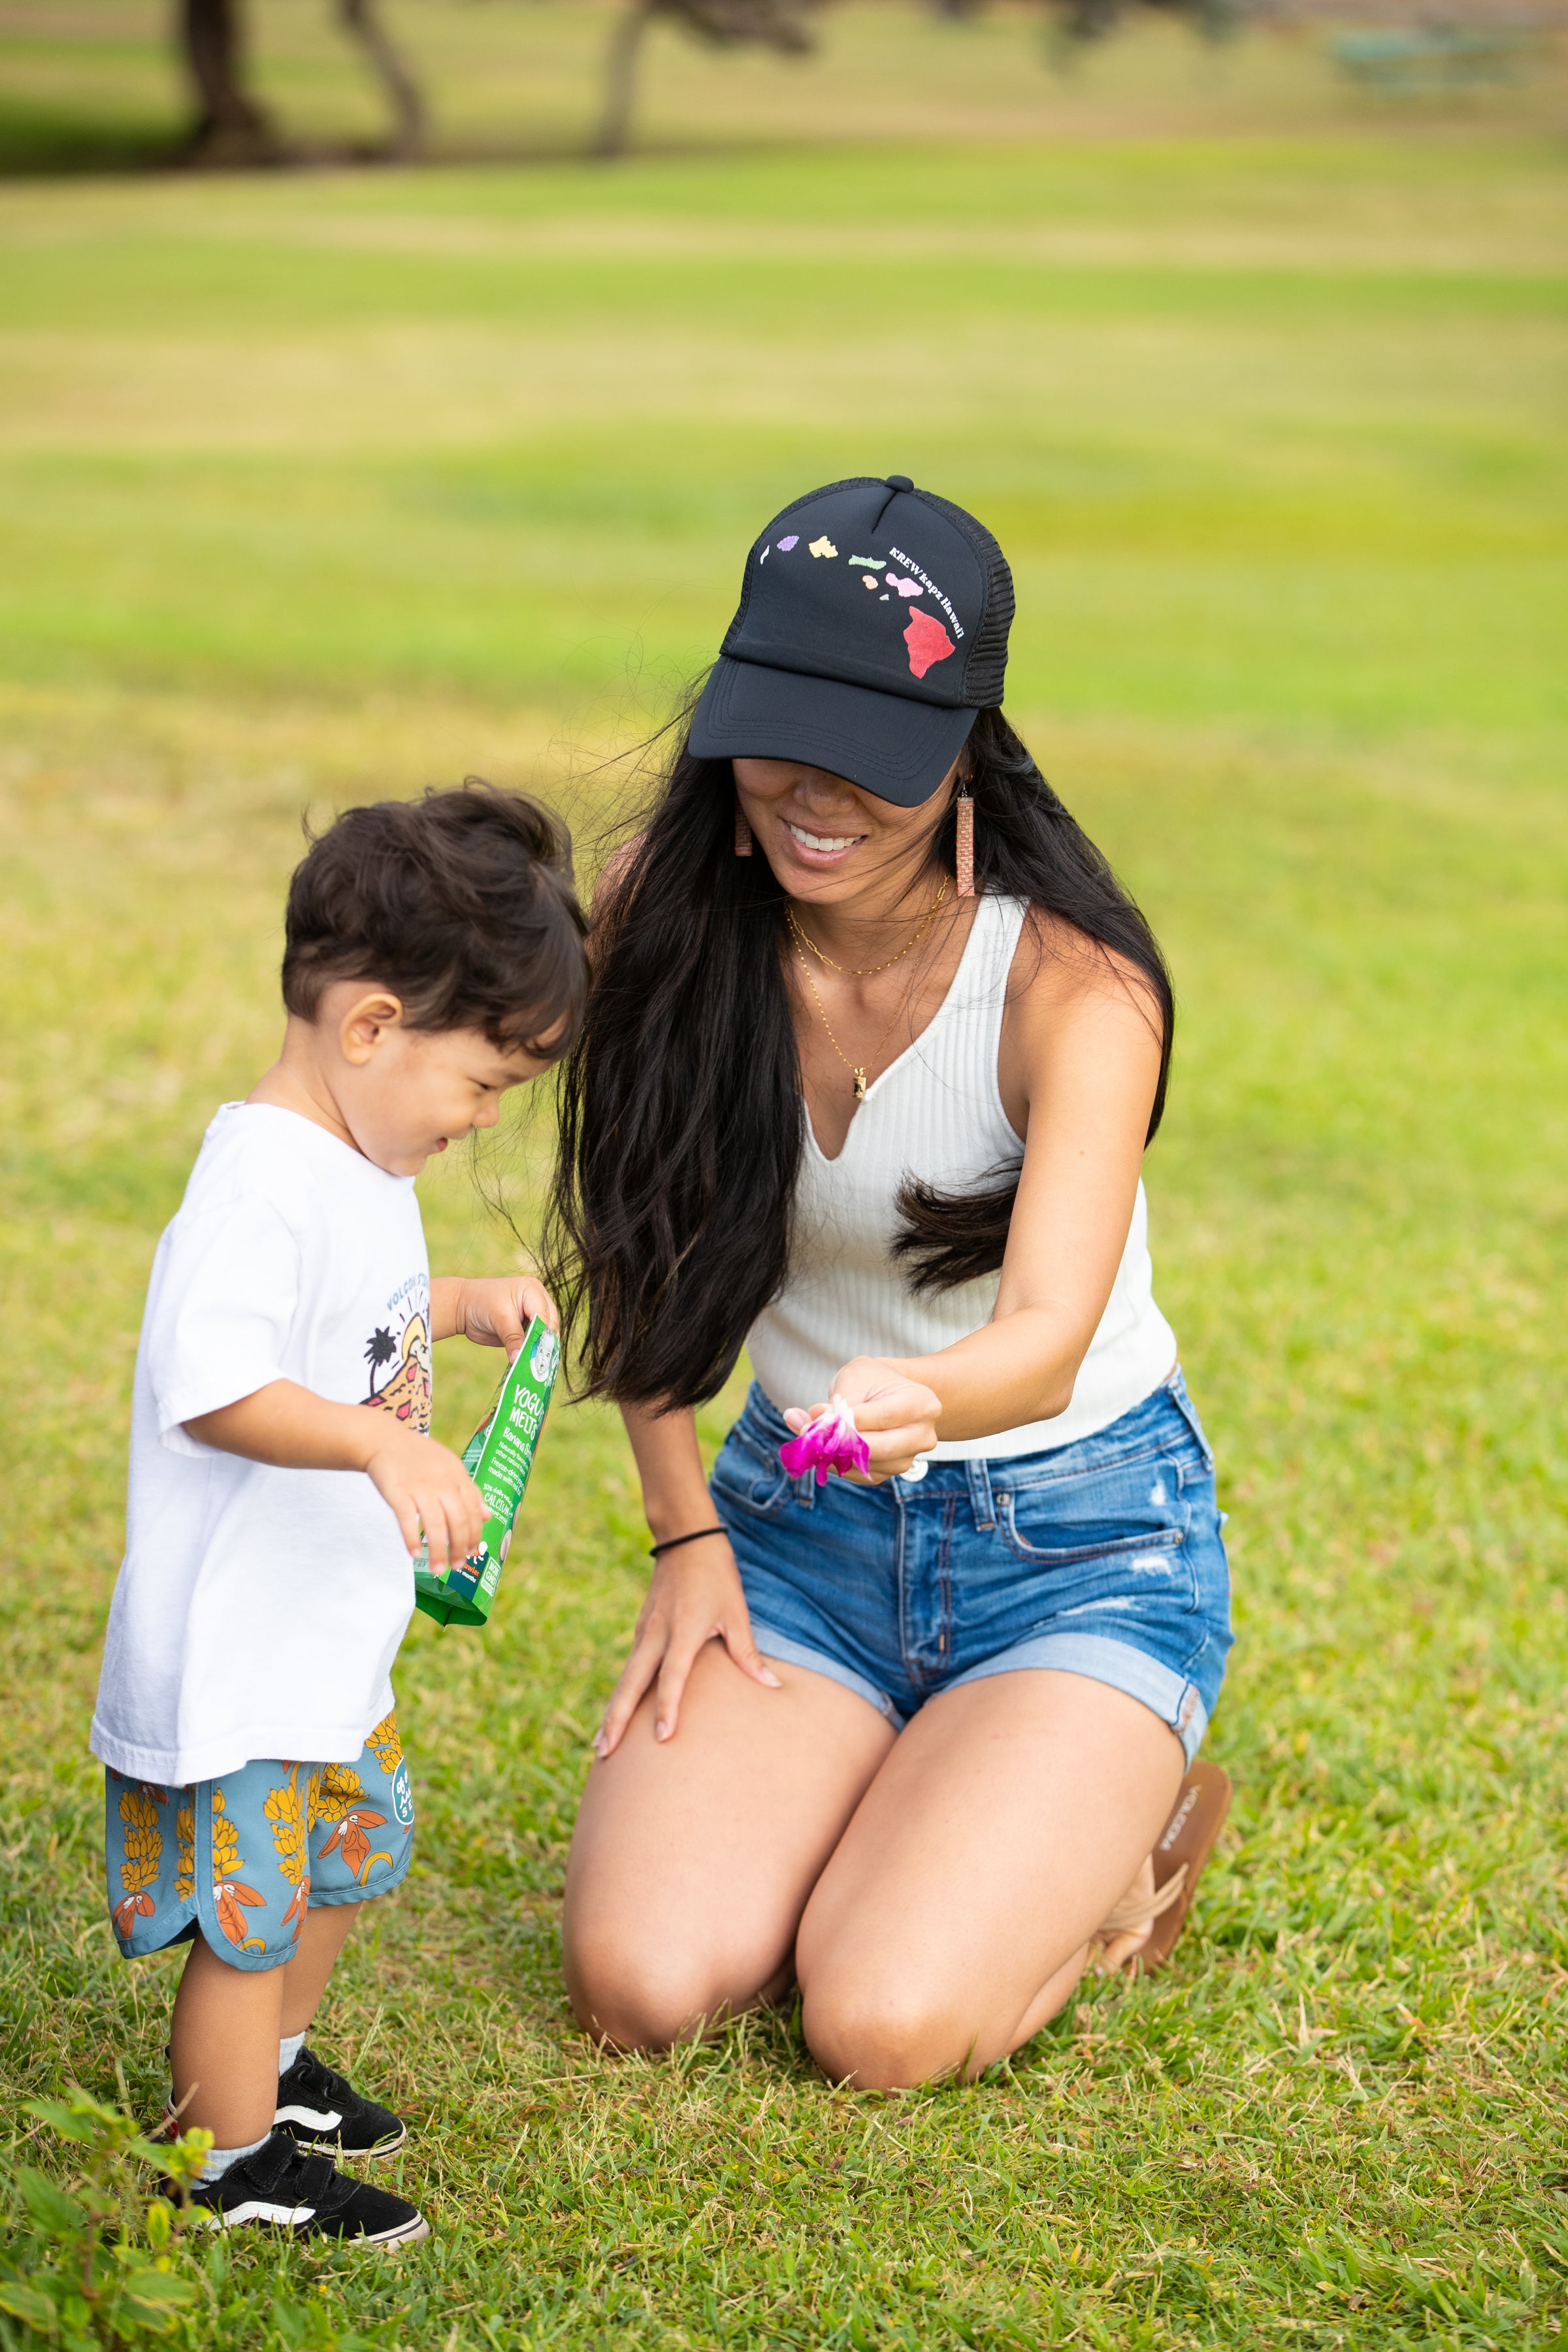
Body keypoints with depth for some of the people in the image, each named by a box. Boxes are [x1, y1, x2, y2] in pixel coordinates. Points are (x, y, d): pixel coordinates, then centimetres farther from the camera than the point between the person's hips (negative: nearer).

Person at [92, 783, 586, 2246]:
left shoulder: (361, 1166, 7)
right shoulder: (261, 1190, -26)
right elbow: (211, 1389, -35)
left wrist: (461, 1306, 12)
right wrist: (385, 1445, -42)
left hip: (330, 1631, 11)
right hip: (229, 1649, -11)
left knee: (354, 1848, 26)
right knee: (249, 1905, 2)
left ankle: (273, 2063, 45)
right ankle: (236, 2164, 18)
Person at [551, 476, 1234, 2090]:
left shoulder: (1074, 985, -23)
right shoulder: (659, 914, -11)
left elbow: (1050, 1334, -37)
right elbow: (634, 1241, 5)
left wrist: (916, 1397, -59)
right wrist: (685, 1532, 0)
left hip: (1078, 1545, -4)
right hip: (797, 1523, 4)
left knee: (880, 2029, -21)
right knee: (641, 1986, -16)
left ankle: (1123, 1833, 12)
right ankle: (899, 1818, 16)